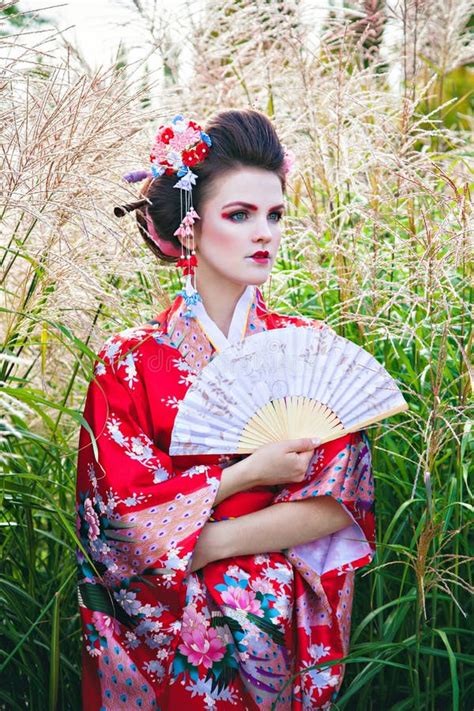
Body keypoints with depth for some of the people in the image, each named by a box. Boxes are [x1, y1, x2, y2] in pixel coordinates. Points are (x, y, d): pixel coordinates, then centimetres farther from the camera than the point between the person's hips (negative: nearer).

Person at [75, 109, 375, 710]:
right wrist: (246, 475, -17)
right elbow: (125, 519, -9)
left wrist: (202, 541, -15)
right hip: (164, 638, -1)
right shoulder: (130, 361, -3)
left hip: (284, 633, 1)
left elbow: (337, 503, -7)